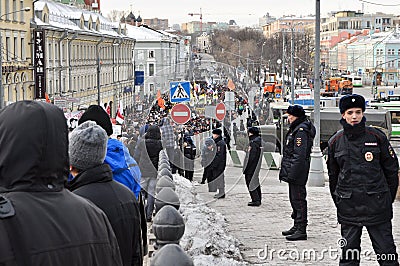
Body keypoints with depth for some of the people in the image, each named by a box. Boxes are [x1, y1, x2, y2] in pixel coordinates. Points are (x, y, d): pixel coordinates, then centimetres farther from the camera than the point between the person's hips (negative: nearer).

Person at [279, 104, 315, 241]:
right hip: (293, 172, 11)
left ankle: (301, 231, -7)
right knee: (294, 198, 17)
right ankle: (297, 226, 27)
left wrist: (292, 173, -24)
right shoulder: (295, 129, 18)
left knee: (298, 199, -9)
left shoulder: (301, 130, -16)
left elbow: (299, 155, -22)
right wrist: (285, 171, 22)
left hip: (298, 171, -11)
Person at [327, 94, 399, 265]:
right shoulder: (335, 141, 6)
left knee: (386, 252, -1)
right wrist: (338, 201, 14)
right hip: (348, 206, 2)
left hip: (376, 204, -2)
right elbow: (333, 174, 16)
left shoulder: (377, 137, 0)